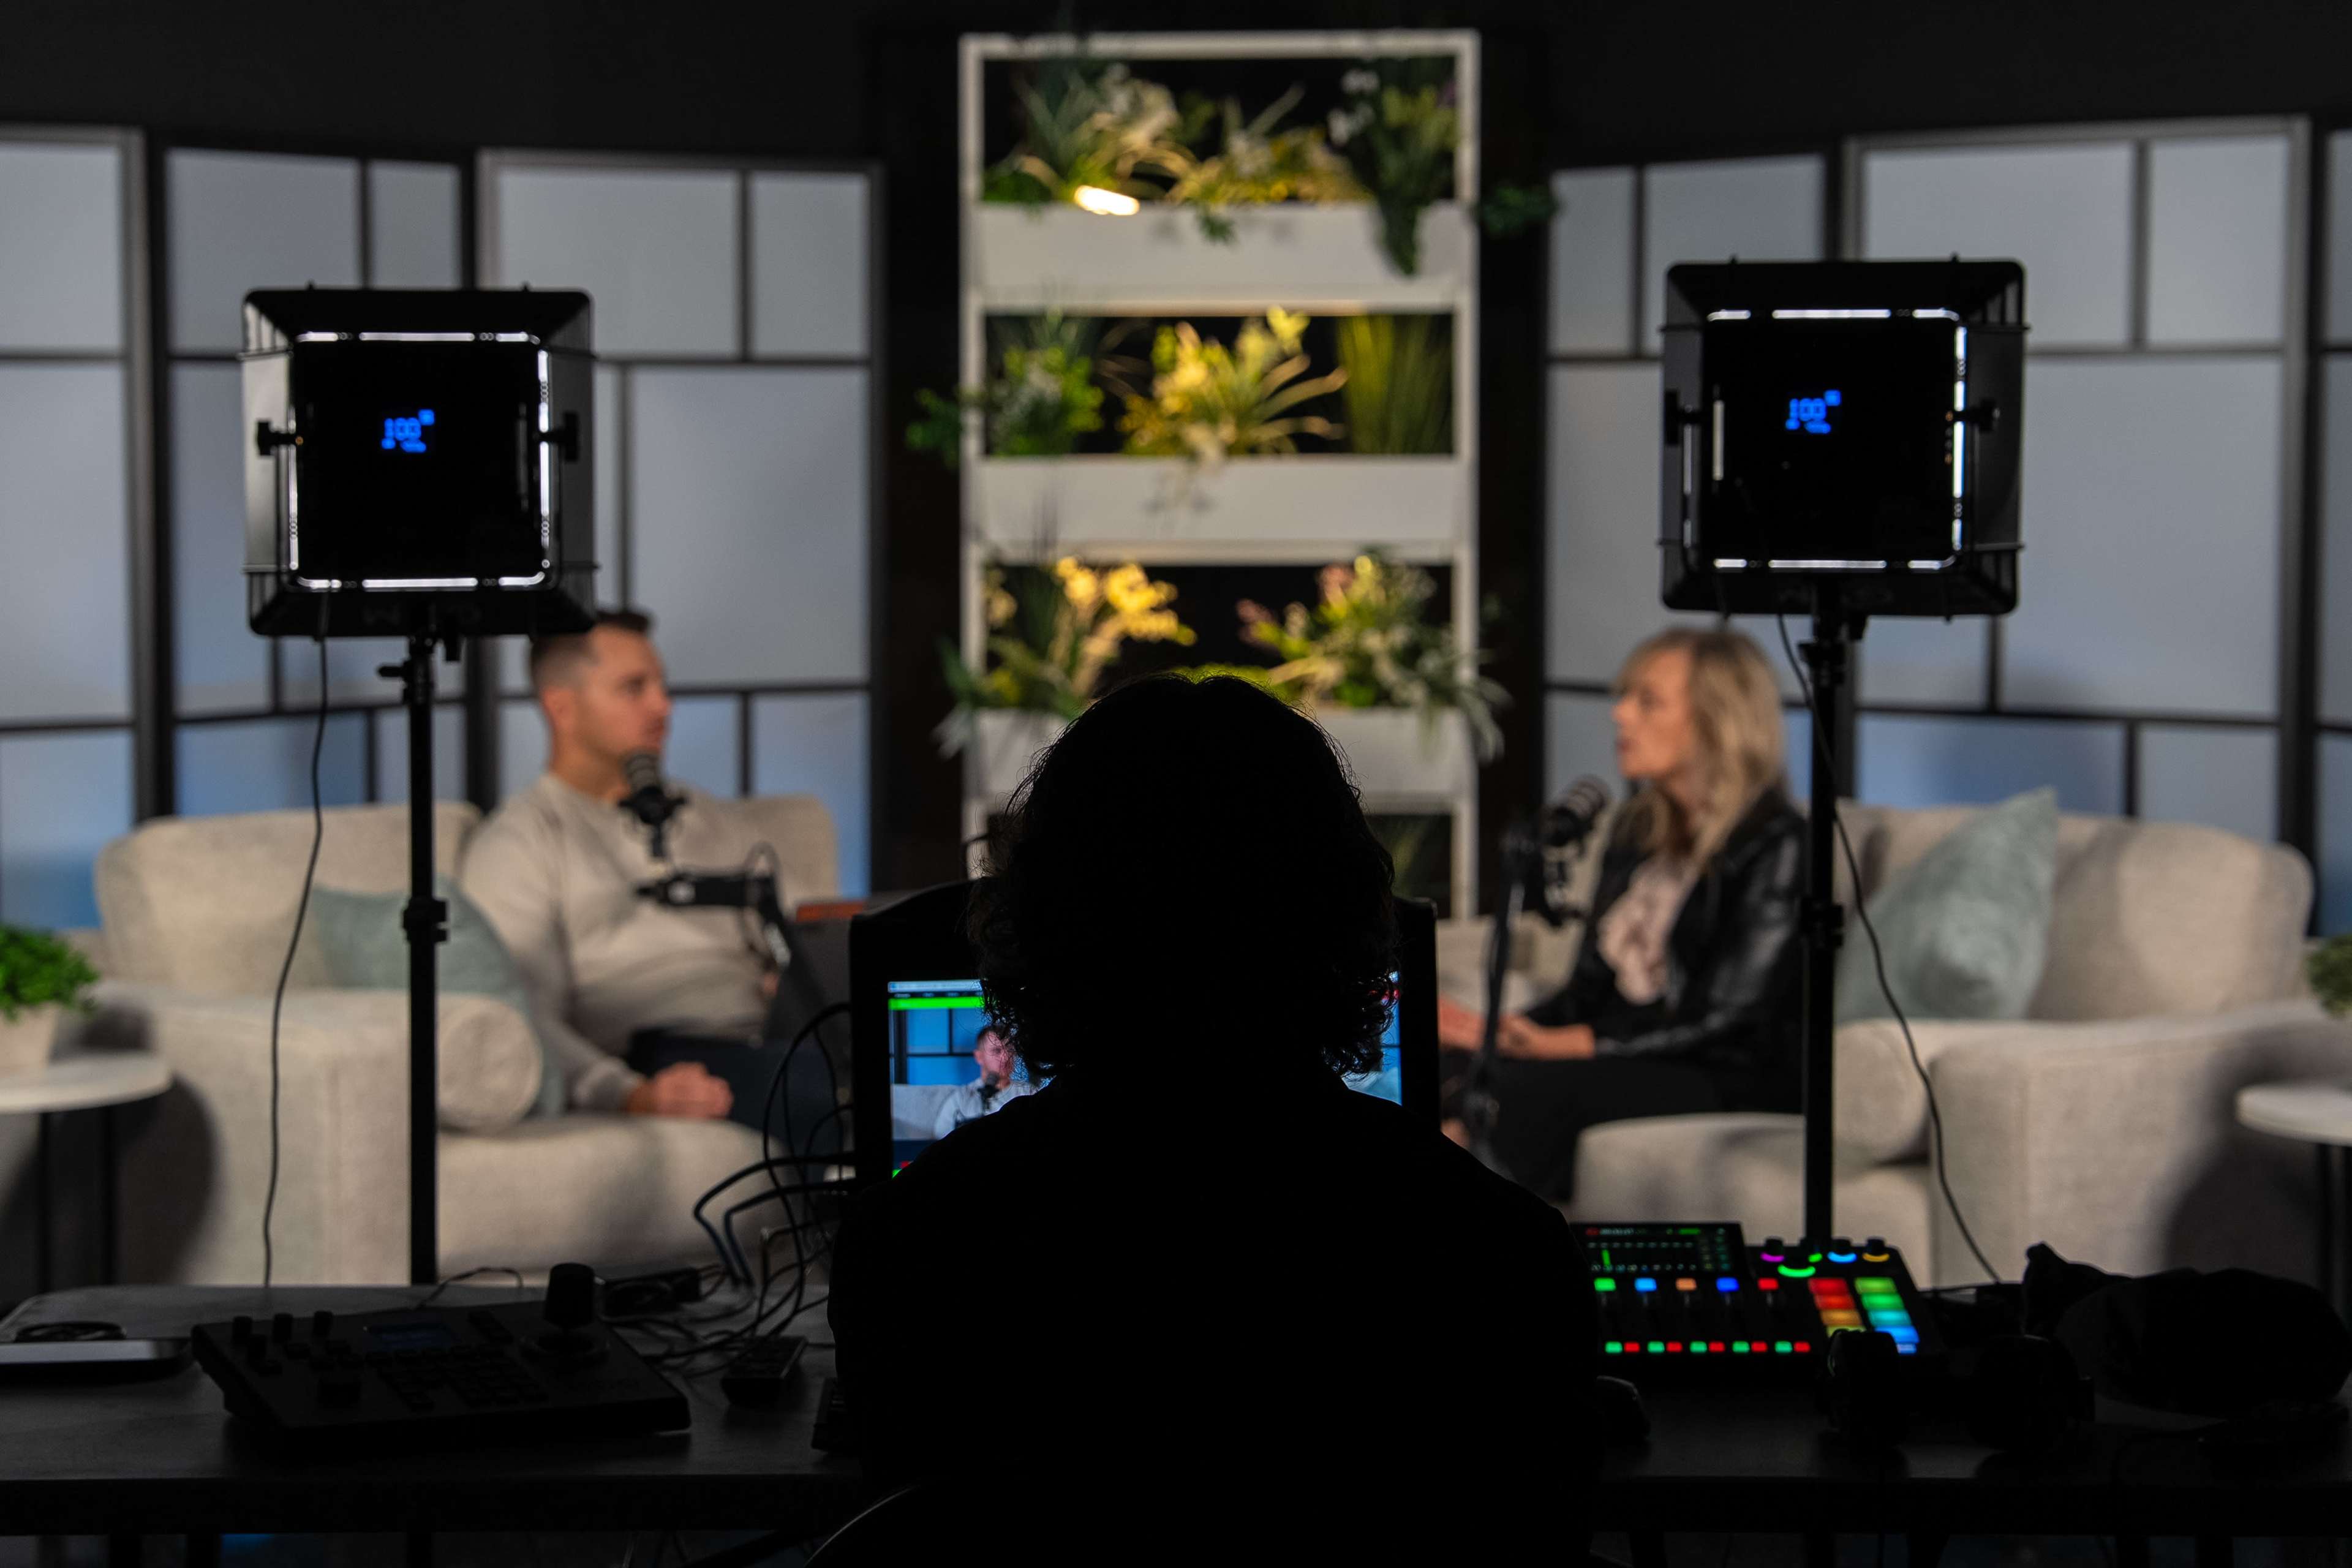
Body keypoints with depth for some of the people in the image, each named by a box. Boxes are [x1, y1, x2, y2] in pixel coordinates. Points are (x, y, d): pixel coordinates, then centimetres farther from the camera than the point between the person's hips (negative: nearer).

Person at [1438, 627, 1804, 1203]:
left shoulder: (1772, 846, -7)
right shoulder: (1640, 831, 18)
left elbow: (1719, 1015, -14)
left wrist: (1564, 1044, -19)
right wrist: (1500, 1030, -4)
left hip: (1730, 1086, -7)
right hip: (1625, 1063, 7)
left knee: (1520, 1089, -32)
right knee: (1458, 1074, -22)